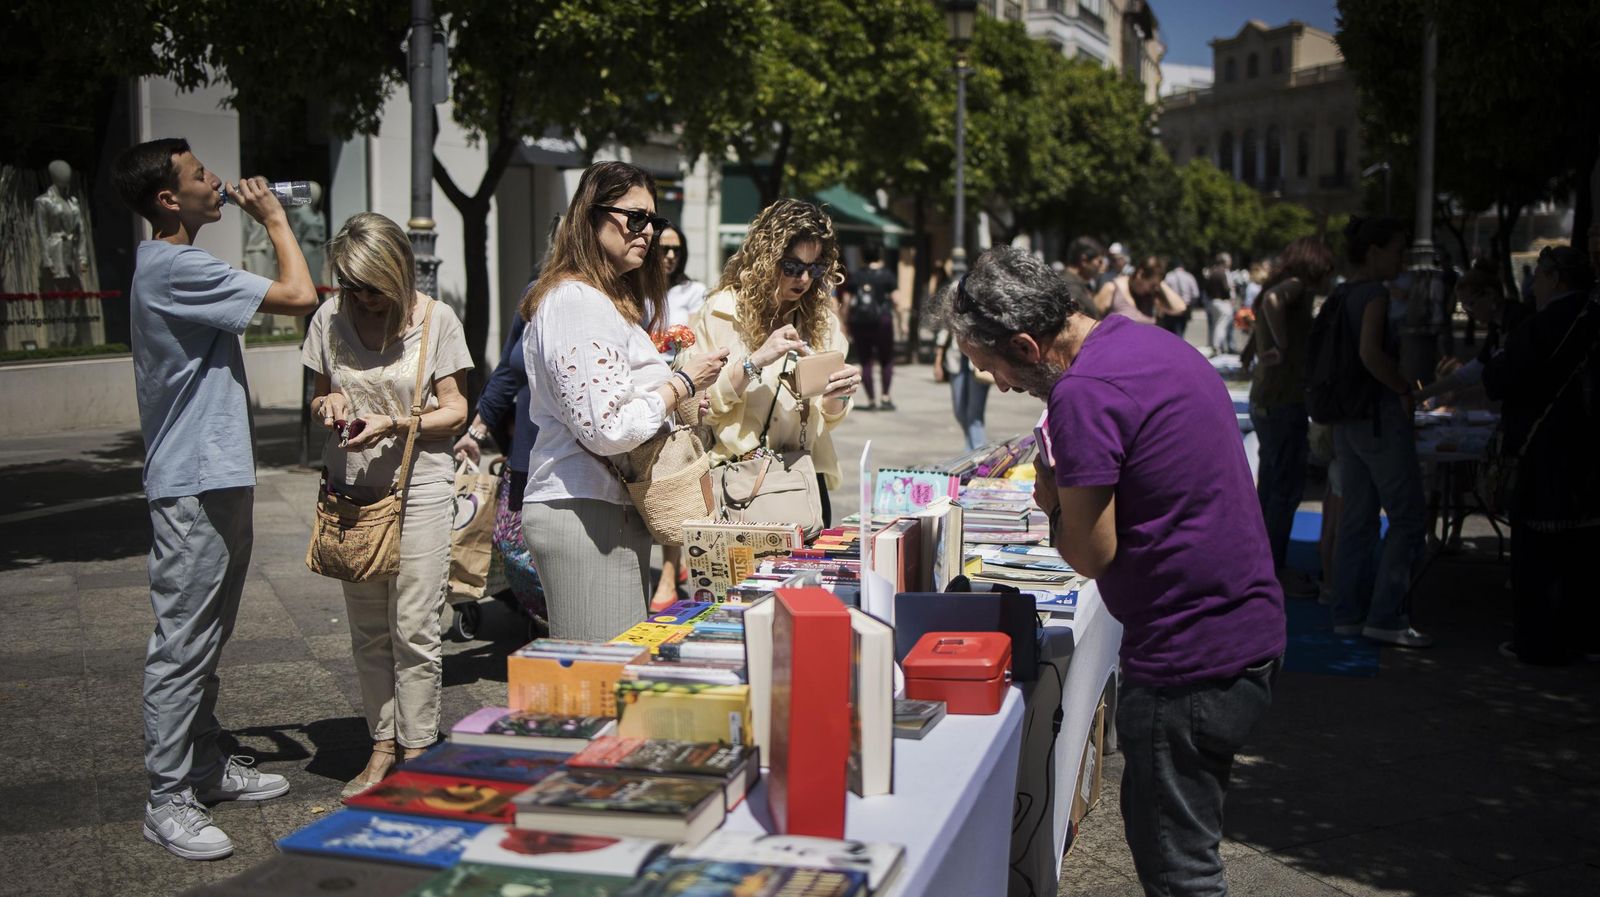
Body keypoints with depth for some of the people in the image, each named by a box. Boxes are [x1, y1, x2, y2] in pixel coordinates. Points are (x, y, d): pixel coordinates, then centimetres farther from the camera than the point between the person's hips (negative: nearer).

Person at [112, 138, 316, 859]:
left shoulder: (167, 265, 16)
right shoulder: (175, 269, -18)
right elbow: (299, 296, -19)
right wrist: (274, 218, -8)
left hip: (215, 480, 11)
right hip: (194, 489, -11)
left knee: (205, 639, 18)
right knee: (183, 646, -4)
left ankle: (206, 766, 30)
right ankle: (169, 800, 3)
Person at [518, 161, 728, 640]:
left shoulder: (610, 301, 20)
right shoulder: (578, 302, -13)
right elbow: (607, 429, -20)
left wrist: (676, 401, 10)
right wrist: (682, 383, -9)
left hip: (613, 508, 10)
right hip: (582, 512, -10)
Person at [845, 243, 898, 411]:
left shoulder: (855, 276, 7)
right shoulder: (887, 275, 0)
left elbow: (848, 303, 5)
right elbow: (895, 299, -4)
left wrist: (847, 326, 10)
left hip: (859, 322, 2)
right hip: (882, 320, -2)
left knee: (865, 361, 7)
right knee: (886, 360, 10)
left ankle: (871, 400, 6)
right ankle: (885, 397, 0)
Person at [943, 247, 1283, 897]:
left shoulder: (1084, 394, -20)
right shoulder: (1154, 342, 11)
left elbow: (1092, 554, -17)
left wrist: (1052, 502, 1)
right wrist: (1070, 493, 10)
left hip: (1189, 659, -10)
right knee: (1174, 841, 22)